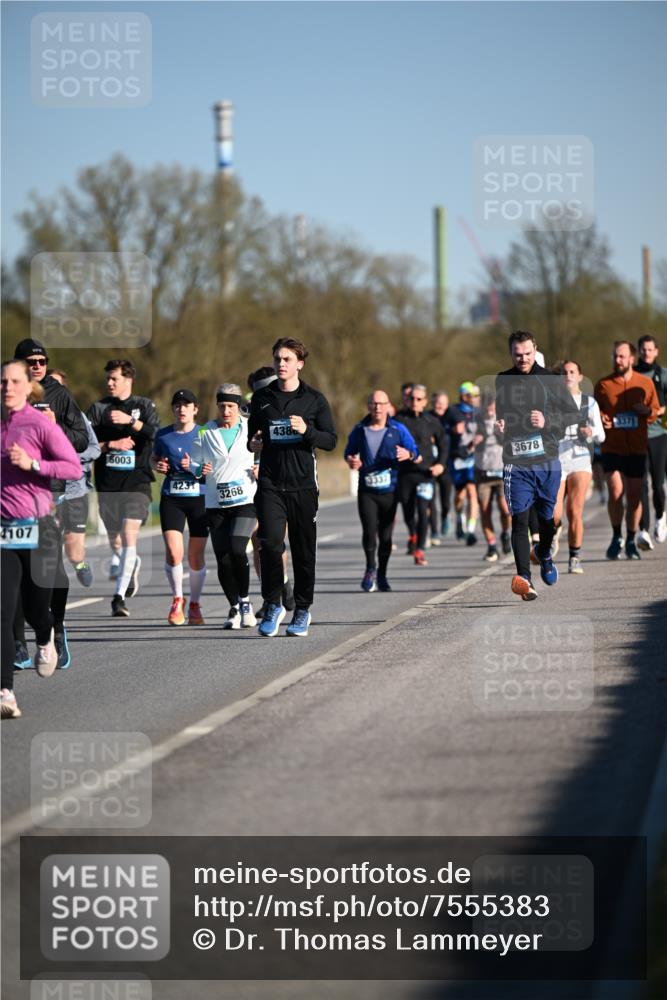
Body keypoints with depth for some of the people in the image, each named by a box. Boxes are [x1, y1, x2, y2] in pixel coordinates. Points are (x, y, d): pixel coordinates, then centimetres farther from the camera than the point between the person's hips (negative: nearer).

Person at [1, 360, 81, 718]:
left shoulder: (41, 424, -7)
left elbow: (74, 467, -9)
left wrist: (32, 464, -19)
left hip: (38, 528, -2)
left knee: (36, 608, 9)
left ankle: (45, 640, 47)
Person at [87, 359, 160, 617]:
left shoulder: (144, 406, 6)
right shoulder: (98, 408, 9)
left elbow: (156, 434, -11)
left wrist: (130, 421, -22)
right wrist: (111, 444, -10)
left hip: (137, 481, -3)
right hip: (107, 482, 3)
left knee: (129, 536, -14)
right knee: (114, 538, 9)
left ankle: (119, 597, -15)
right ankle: (131, 565, 42)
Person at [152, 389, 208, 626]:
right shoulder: (163, 435, 7)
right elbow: (154, 458, 23)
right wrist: (157, 465, 0)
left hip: (199, 498, -1)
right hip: (171, 498, 1)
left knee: (196, 557, 2)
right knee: (173, 551, -14)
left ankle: (194, 604, 21)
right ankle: (177, 599, 6)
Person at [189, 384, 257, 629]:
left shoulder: (252, 430, 4)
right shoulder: (204, 433, 7)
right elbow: (193, 464, 11)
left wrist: (260, 471, -6)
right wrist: (199, 469, -11)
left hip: (245, 501, -2)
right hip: (215, 504, 2)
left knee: (237, 550, -21)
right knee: (223, 558, -1)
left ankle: (245, 601, -2)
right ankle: (234, 608, 16)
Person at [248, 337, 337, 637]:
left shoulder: (314, 399, 4)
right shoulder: (261, 398, 10)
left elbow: (331, 441, 2)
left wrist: (306, 430, -16)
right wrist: (253, 443, 0)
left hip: (303, 485, -1)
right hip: (270, 483, 1)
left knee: (304, 550, 5)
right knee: (270, 543, -15)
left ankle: (302, 610, 18)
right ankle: (273, 605, -1)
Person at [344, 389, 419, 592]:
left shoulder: (398, 430, 4)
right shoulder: (359, 430, 7)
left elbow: (415, 451, 5)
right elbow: (349, 451, 19)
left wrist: (408, 454, -19)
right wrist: (351, 460, -4)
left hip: (389, 491, 0)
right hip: (366, 490, 0)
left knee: (386, 535, 5)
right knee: (369, 531, -16)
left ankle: (381, 575, 19)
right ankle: (371, 568, 5)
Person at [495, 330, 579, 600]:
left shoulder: (551, 381, 3)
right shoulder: (499, 383, 6)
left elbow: (574, 415, 5)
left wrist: (548, 421, -12)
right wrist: (494, 425, -4)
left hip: (547, 460, 1)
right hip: (515, 464, -1)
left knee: (548, 517, 14)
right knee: (519, 520, -12)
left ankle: (544, 555, 45)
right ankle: (523, 578, -17)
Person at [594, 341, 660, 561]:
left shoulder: (645, 383, 5)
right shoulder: (603, 384, 3)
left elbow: (656, 410, 10)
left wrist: (647, 410, -12)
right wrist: (601, 419, -14)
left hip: (637, 449, 1)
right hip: (612, 448, -1)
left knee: (634, 495, 4)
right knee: (615, 493, -13)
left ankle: (631, 541, 18)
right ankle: (616, 538, 6)